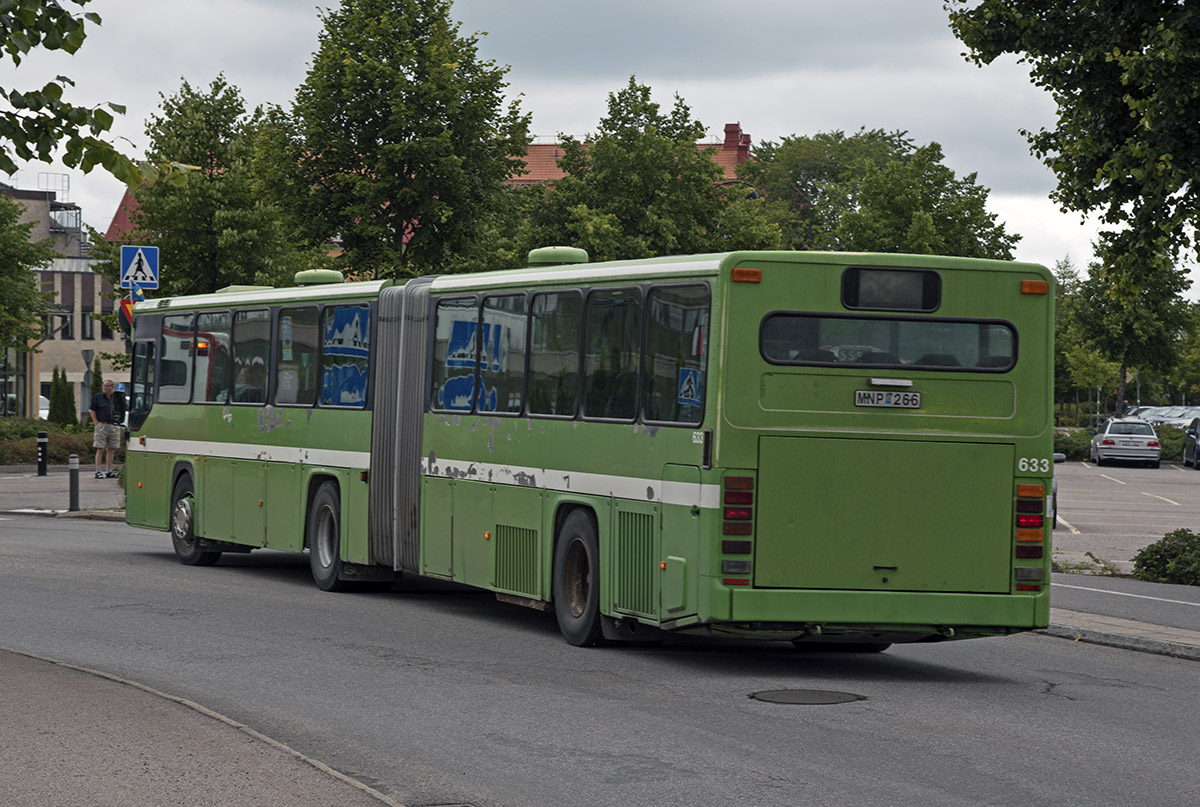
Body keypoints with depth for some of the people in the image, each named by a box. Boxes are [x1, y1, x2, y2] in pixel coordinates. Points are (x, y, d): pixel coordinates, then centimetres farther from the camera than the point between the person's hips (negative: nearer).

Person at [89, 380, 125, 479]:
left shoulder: (116, 398, 8)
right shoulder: (98, 397, 1)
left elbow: (121, 411, 14)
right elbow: (92, 410, 3)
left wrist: (119, 422, 2)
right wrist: (96, 422, -5)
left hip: (114, 426, 3)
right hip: (101, 425, -3)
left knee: (111, 449, 7)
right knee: (100, 449, -5)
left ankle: (109, 471, 14)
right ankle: (98, 472, -4)